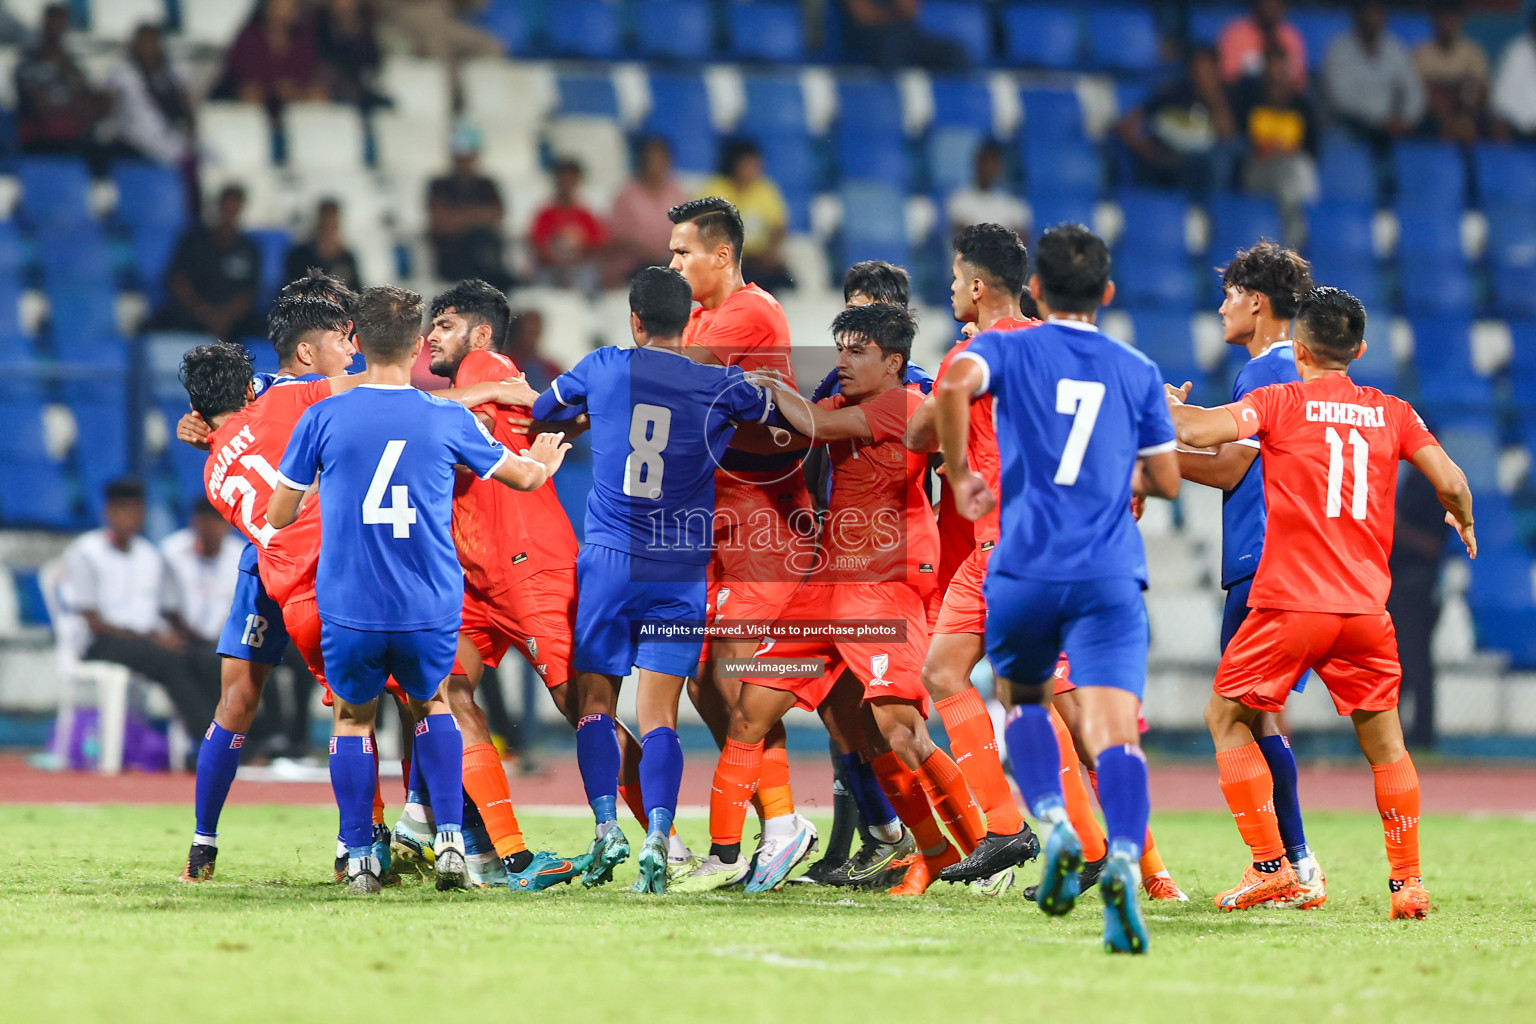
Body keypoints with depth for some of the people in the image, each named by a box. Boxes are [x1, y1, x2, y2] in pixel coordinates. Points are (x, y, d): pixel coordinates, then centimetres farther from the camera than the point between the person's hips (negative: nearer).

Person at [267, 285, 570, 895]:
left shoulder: (323, 418, -2)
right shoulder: (449, 420, 1)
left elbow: (279, 516, 6)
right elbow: (522, 476, 17)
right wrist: (544, 464, 42)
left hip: (349, 609, -1)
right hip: (430, 610, 1)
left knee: (353, 718, 21)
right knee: (432, 706, 26)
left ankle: (359, 860, 15)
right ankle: (450, 840, 12)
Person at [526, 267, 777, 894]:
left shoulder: (603, 369, 1)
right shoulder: (720, 386, -1)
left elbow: (540, 410, 19)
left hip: (608, 561, 0)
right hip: (682, 573, 0)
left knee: (595, 704, 8)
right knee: (658, 716, -1)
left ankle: (606, 826, -10)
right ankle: (657, 839, -17)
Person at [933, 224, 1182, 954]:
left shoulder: (1008, 349, 8)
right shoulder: (1137, 372, 15)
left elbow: (954, 382, -15)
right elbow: (1166, 481, 19)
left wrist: (960, 475, -2)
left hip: (1025, 569, 0)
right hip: (1111, 578, 0)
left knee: (1022, 701, 25)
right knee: (1113, 730, -12)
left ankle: (1054, 827, 1)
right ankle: (1122, 860, -38)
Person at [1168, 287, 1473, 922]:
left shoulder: (1281, 403, -1)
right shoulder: (1391, 412, 8)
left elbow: (1195, 432, -12)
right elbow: (1451, 482, 3)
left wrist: (1169, 404, 10)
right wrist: (1464, 522, 26)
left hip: (1289, 606, -3)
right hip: (1366, 607, 3)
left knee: (1227, 717, 11)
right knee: (1383, 739, 14)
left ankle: (1269, 867, 3)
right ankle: (1408, 881, 9)